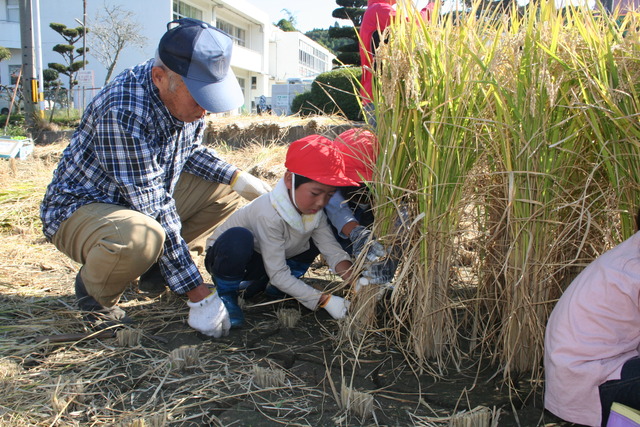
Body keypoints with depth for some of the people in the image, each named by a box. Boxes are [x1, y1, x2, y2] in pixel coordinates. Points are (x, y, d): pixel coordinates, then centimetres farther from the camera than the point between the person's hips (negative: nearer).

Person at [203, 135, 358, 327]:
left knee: (317, 237, -5)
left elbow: (333, 250, -16)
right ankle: (225, 294, -10)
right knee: (238, 238, -40)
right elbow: (278, 274, -31)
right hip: (226, 258, -7)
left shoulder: (315, 209, -15)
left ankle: (260, 284, 5)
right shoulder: (270, 214, -35)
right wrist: (325, 300, -33)